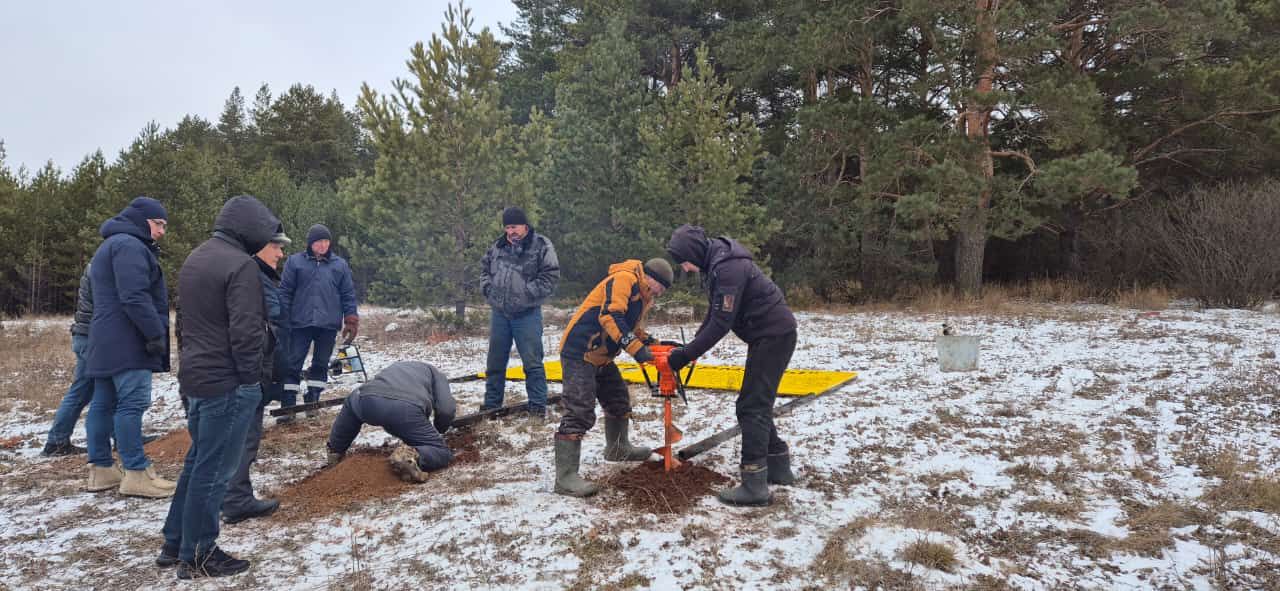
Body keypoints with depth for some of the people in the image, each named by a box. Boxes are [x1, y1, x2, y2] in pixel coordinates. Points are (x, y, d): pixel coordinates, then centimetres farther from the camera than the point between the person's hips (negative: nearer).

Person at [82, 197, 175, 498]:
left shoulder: (110, 246, 24)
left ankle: (101, 469, 16)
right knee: (132, 403, -10)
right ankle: (136, 473, -9)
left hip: (106, 342, 11)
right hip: (127, 342, -11)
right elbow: (134, 297, -22)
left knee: (104, 403, 11)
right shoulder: (129, 245, -12)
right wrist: (156, 333, -19)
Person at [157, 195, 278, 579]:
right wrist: (252, 378, -12)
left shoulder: (195, 258, 14)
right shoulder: (240, 264, -17)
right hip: (227, 381, -10)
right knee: (214, 469, 0)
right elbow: (246, 330, -22)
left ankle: (174, 544, 28)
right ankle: (197, 557, 9)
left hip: (195, 375, 10)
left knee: (197, 461, 20)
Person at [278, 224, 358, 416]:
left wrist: (351, 322, 2)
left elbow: (348, 295, 8)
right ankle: (288, 405, 5)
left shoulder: (340, 265, 7)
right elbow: (285, 292, 3)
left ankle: (312, 401, 21)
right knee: (293, 364, 0)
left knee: (321, 364, 9)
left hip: (328, 325, 1)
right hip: (300, 323, -1)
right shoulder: (295, 261, 3)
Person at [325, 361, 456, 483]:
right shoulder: (436, 373, 30)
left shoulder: (396, 366, 44)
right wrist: (437, 431, 33)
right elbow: (446, 409, 12)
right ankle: (412, 456, -22)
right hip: (407, 409, -4)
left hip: (368, 401, 5)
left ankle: (335, 452, 37)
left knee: (351, 403, 41)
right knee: (443, 454, 8)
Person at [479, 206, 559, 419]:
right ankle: (491, 403, 26)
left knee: (532, 362, -3)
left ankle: (538, 405, 6)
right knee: (495, 361, 13)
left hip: (527, 314, -5)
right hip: (498, 313, 5)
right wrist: (488, 288, 5)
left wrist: (526, 293, -16)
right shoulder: (498, 246, 11)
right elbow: (484, 268, 23)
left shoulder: (542, 246, -6)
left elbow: (551, 276, -11)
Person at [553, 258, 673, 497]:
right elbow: (610, 316, -28)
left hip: (601, 357, 11)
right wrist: (636, 348, -32)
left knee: (619, 399, 22)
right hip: (579, 353, -11)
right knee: (580, 411, -15)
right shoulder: (624, 279, -16)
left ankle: (618, 448, 44)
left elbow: (634, 329, 25)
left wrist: (650, 344, 7)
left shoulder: (642, 299, 16)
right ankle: (565, 476, -15)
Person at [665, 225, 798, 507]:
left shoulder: (728, 267, -24)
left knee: (752, 407, -10)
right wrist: (692, 346, 7)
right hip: (768, 334, 10)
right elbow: (715, 312, 16)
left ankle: (754, 485, -8)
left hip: (774, 334, -10)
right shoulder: (715, 261, 8)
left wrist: (686, 355, -19)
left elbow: (722, 323, -25)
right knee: (756, 403, 16)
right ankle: (778, 467, 25)